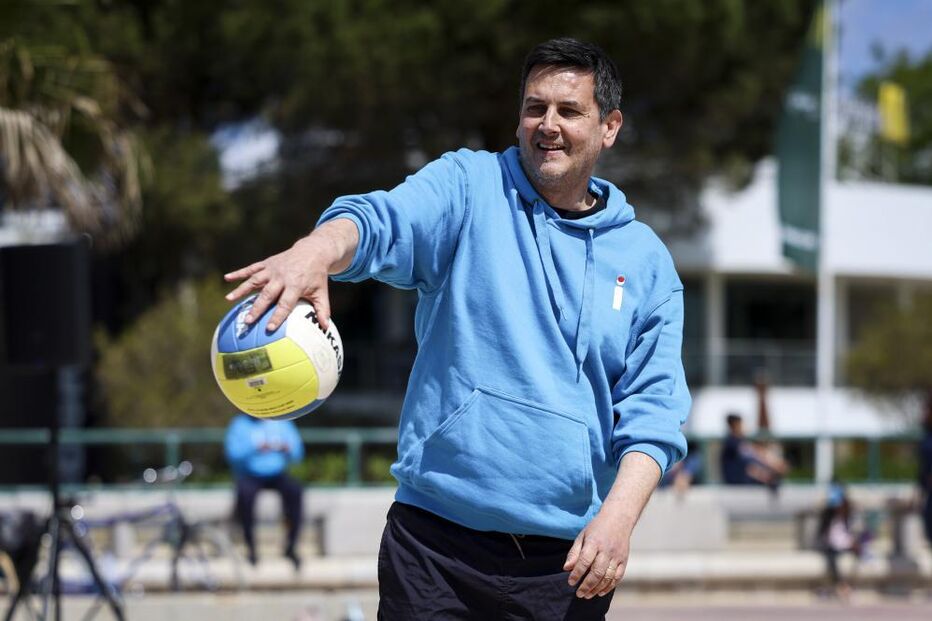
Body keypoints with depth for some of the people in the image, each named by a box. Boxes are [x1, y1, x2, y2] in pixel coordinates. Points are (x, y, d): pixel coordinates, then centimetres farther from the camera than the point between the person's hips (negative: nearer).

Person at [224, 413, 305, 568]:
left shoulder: (282, 423, 9)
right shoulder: (240, 423, 2)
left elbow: (297, 454, 7)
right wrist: (255, 449, -26)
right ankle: (250, 546, -25)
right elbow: (233, 452, -11)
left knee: (295, 491, -29)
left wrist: (287, 448, -15)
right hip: (250, 475, -2)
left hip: (276, 475, 2)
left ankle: (291, 547, -22)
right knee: (245, 493, -36)